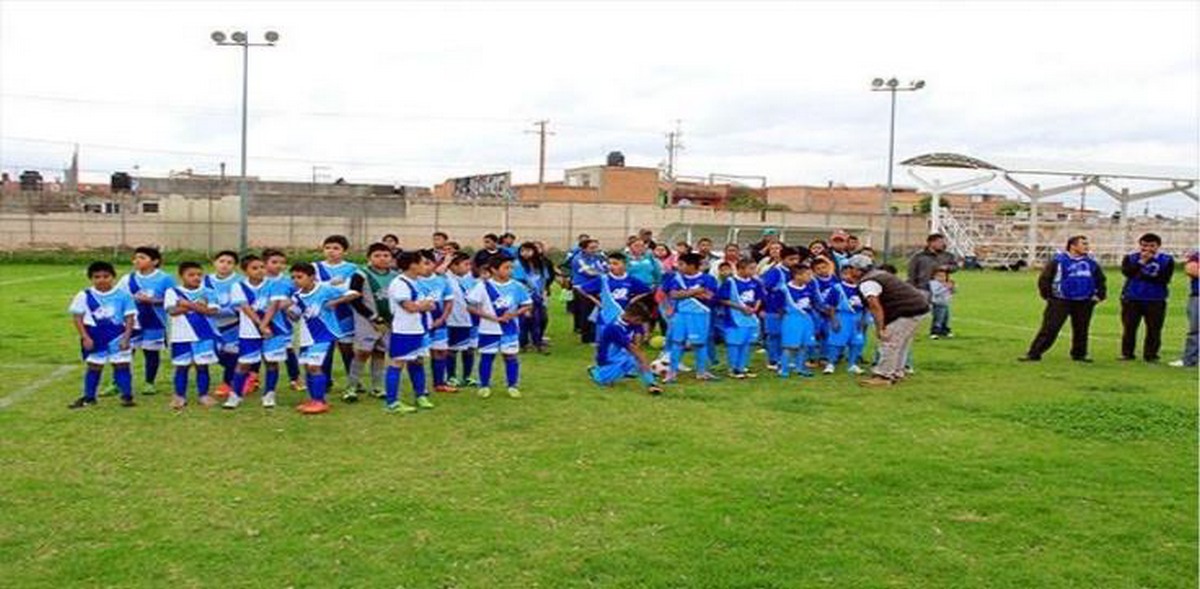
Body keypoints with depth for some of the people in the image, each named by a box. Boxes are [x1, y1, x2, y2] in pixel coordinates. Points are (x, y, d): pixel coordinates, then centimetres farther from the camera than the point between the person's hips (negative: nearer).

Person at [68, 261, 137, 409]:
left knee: (122, 366, 2)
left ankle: (127, 396, 10)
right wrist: (85, 337, -8)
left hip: (118, 337, -1)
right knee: (94, 367, 10)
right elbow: (77, 317, -1)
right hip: (95, 338, 1)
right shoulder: (85, 296, -5)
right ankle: (89, 397, 20)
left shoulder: (123, 295, -6)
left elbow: (129, 318, -3)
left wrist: (126, 338, -10)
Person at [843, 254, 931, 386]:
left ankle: (883, 376, -6)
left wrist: (880, 329, -25)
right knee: (901, 343, 19)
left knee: (890, 342, -8)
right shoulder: (879, 274, 17)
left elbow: (875, 306, -26)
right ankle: (897, 373, 28)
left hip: (910, 310, -11)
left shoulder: (867, 283, -15)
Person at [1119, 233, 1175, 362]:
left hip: (1155, 300, 0)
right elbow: (1127, 272, -12)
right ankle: (1127, 353, 11)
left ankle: (1151, 355, 10)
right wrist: (1141, 262, -16)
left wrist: (1143, 276, -12)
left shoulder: (1167, 260, 3)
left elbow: (1164, 278, -9)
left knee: (1154, 329, 0)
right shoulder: (1130, 258, 6)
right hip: (1131, 299, 0)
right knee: (1129, 327, 2)